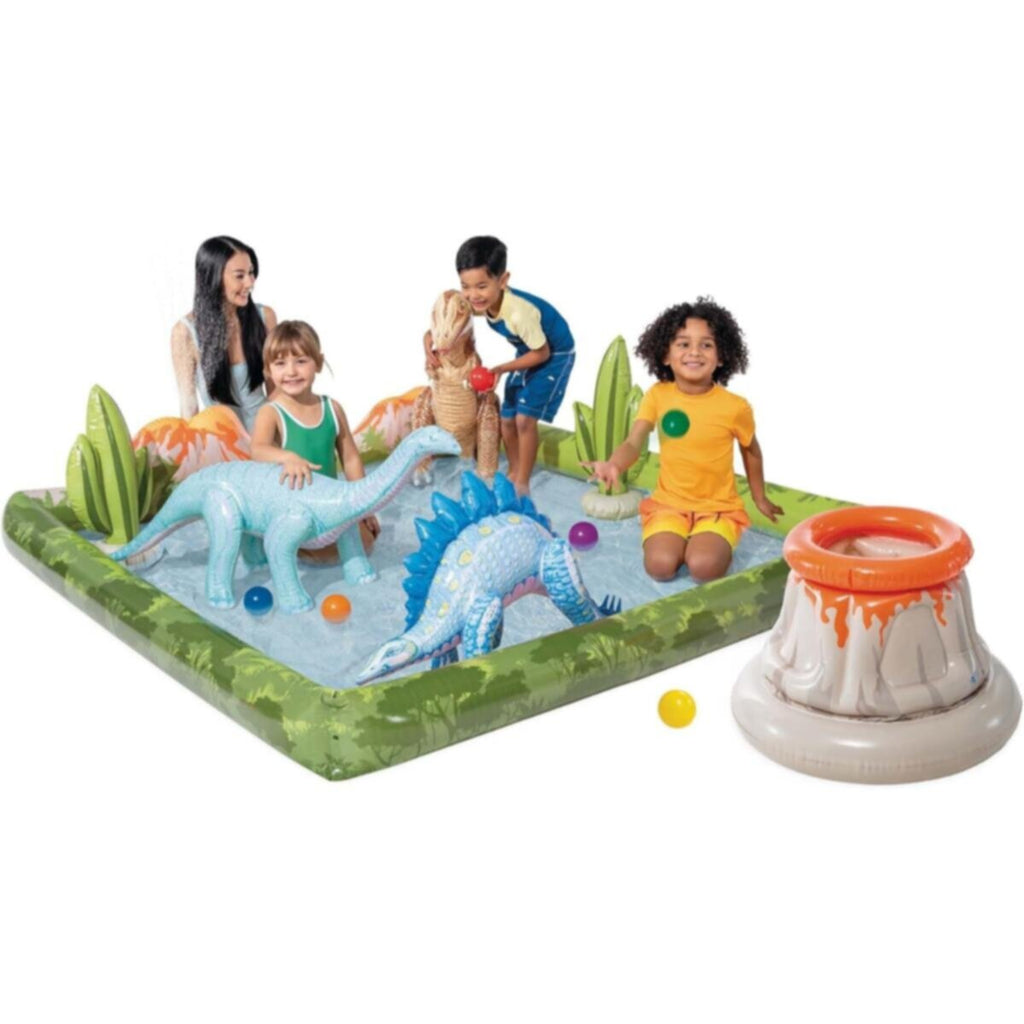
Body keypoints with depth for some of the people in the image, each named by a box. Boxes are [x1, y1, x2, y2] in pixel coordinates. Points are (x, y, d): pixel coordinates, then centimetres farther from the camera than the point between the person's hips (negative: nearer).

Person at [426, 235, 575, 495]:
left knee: (525, 418, -14)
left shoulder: (519, 312, -40)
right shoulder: (479, 303, -19)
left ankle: (522, 483, 1)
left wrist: (501, 369, -26)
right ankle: (513, 472, 29)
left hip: (555, 355, -7)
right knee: (507, 419, 8)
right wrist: (431, 337, -20)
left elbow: (542, 353, -26)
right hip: (528, 352, 7)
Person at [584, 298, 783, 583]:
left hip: (718, 508, -2)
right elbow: (633, 444, -14)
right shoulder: (657, 396, -8)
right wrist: (613, 465, -38)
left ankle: (716, 545, 7)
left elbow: (751, 451, 7)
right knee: (660, 565, -23)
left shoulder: (735, 407, -12)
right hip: (669, 504, 2)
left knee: (703, 567, -28)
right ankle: (684, 541, 10)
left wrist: (759, 498, 21)